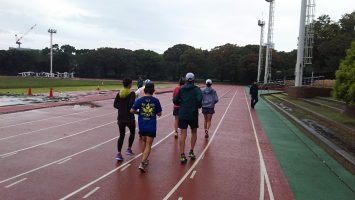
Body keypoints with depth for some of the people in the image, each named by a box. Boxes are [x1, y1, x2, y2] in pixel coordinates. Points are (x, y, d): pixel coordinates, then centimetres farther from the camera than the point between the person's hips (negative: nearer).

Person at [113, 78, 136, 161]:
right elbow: (131, 104, -22)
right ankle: (129, 149, 26)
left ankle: (119, 153, 0)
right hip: (129, 117, -4)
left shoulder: (119, 93, 4)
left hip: (120, 117, 4)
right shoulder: (132, 93, -11)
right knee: (132, 133, 22)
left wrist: (122, 108, 12)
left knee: (121, 135, 10)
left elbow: (115, 104, 2)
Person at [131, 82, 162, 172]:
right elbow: (159, 114, 0)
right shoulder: (156, 101, -5)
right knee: (148, 145, 1)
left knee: (145, 142, 24)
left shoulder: (140, 100, -4)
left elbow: (132, 111, -8)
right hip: (151, 126, -2)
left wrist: (139, 112, 10)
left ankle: (145, 160, 35)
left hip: (142, 126, 2)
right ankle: (142, 163, -13)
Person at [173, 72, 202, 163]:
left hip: (182, 114, 2)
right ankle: (191, 152, 18)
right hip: (193, 115, -2)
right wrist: (199, 106, 1)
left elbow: (175, 100, 2)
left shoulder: (181, 89, 5)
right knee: (194, 133, 19)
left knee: (183, 134, 3)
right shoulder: (196, 89, -3)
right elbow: (199, 99, -19)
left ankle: (182, 155, -3)